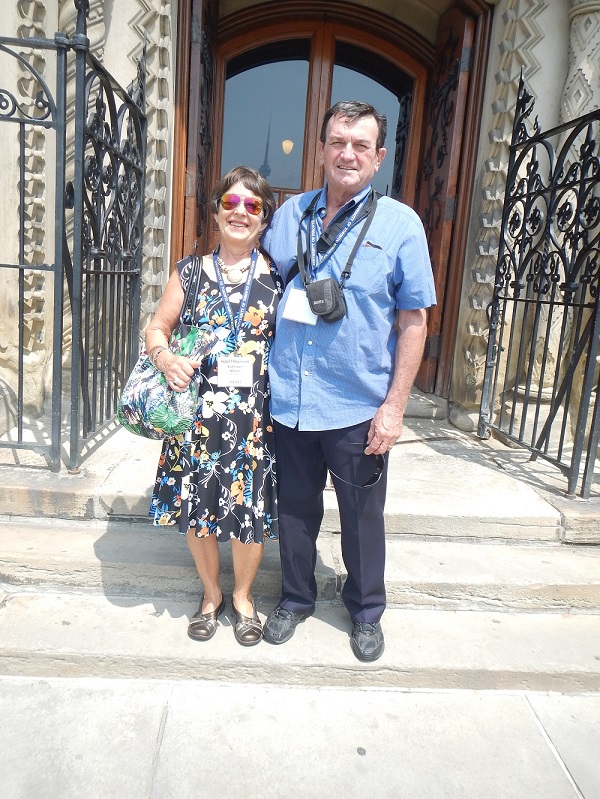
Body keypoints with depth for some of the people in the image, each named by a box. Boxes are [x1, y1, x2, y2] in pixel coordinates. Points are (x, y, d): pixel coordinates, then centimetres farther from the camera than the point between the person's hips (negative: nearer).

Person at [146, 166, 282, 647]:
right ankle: (211, 594, 38)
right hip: (198, 413, 2)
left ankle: (243, 595, 36)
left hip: (254, 416, -1)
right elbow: (158, 328, 9)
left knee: (251, 510, 7)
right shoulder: (192, 271, 4)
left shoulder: (276, 277, 1)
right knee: (196, 507, 11)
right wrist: (165, 357, -13)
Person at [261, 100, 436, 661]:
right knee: (295, 507, 17)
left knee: (362, 516, 14)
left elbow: (413, 321, -4)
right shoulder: (290, 214, 6)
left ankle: (366, 611, 38)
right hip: (288, 400, 3)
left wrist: (394, 405, -9)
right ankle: (296, 598, 40)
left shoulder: (400, 224, -3)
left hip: (359, 408, -2)